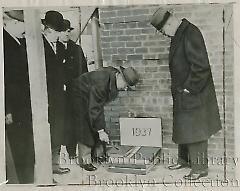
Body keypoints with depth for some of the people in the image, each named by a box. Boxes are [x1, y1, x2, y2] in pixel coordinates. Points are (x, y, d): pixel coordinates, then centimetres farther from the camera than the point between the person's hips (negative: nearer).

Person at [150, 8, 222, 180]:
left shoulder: (191, 34, -20)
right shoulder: (178, 35, 10)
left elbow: (201, 66, -24)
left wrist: (189, 88, -17)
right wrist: (178, 88, 13)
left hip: (193, 94, -9)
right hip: (182, 94, 9)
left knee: (195, 130, 0)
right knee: (182, 128, 19)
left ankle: (200, 168, 12)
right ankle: (184, 160, 34)